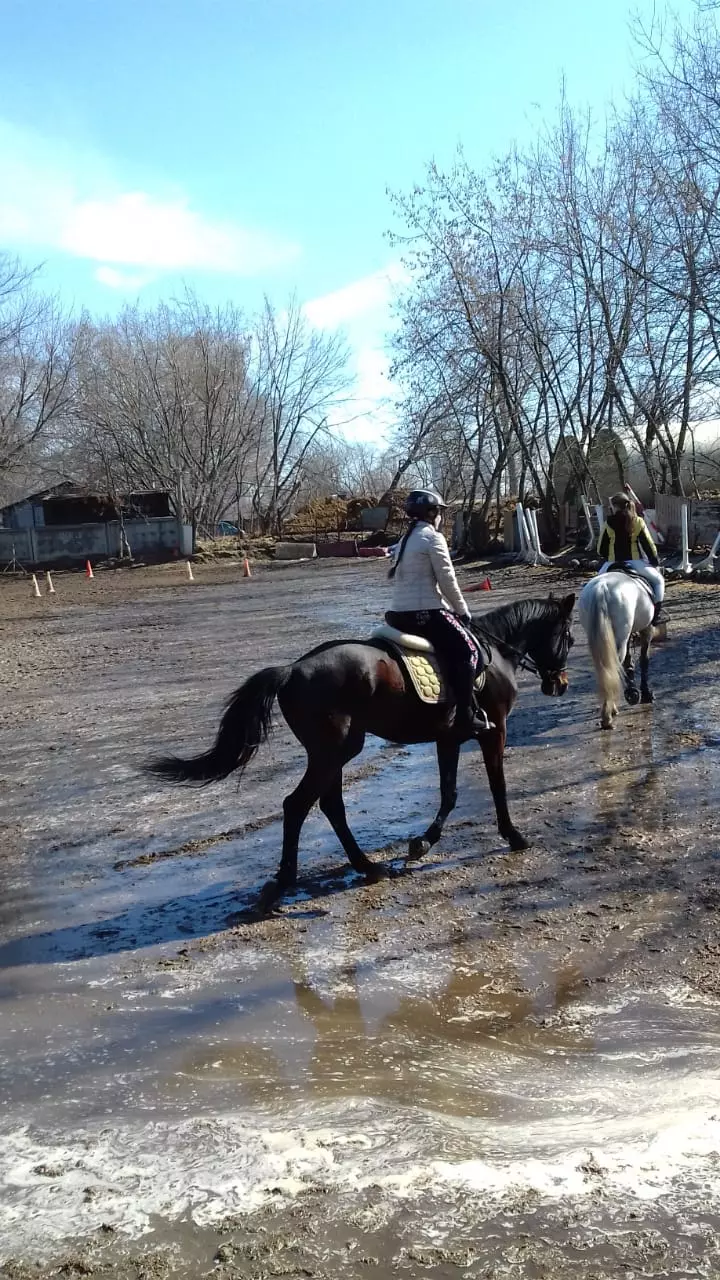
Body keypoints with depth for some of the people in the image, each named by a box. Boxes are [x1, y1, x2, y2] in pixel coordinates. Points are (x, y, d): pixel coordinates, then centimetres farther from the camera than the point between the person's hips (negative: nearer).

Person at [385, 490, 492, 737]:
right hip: (425, 612, -9)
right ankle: (464, 717, -13)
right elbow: (447, 582, -10)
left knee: (451, 651, 25)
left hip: (400, 614, 9)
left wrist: (452, 608, 23)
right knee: (468, 651, -6)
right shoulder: (433, 538, -7)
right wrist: (463, 611, 3)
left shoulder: (406, 540, 19)